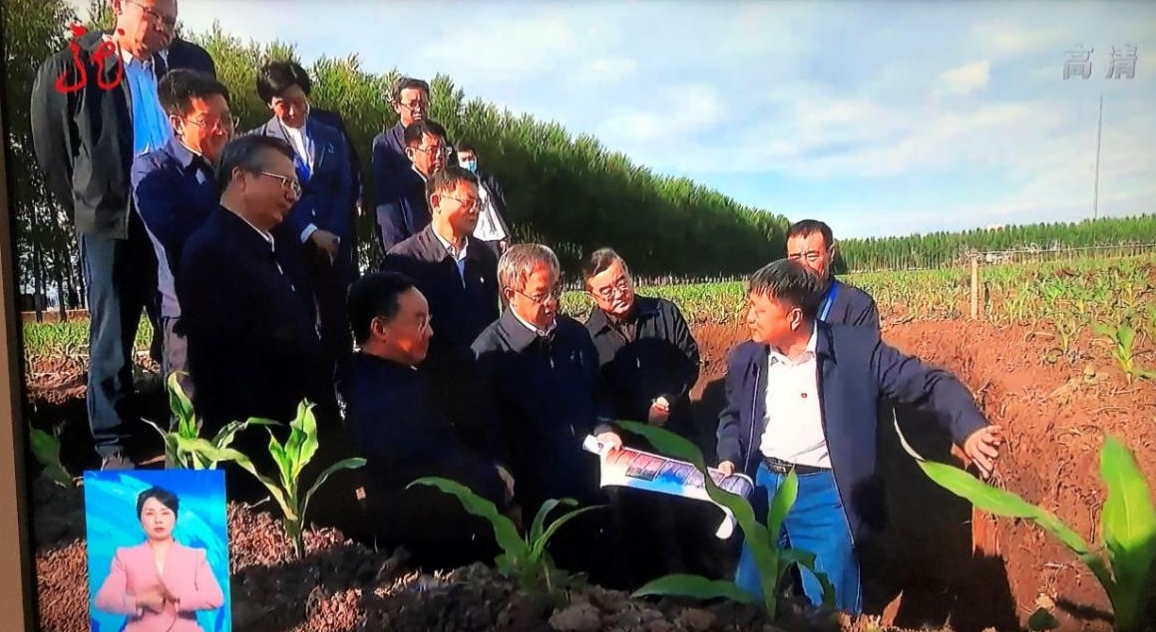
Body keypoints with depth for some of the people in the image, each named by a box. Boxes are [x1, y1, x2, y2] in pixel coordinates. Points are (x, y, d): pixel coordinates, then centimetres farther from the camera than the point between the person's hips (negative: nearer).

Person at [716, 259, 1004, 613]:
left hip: (825, 493, -4)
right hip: (763, 485, 4)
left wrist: (970, 429, -28)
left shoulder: (856, 350, -11)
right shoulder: (745, 359, 3)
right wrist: (729, 458, 0)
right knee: (748, 601, 16)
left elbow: (930, 384, -10)